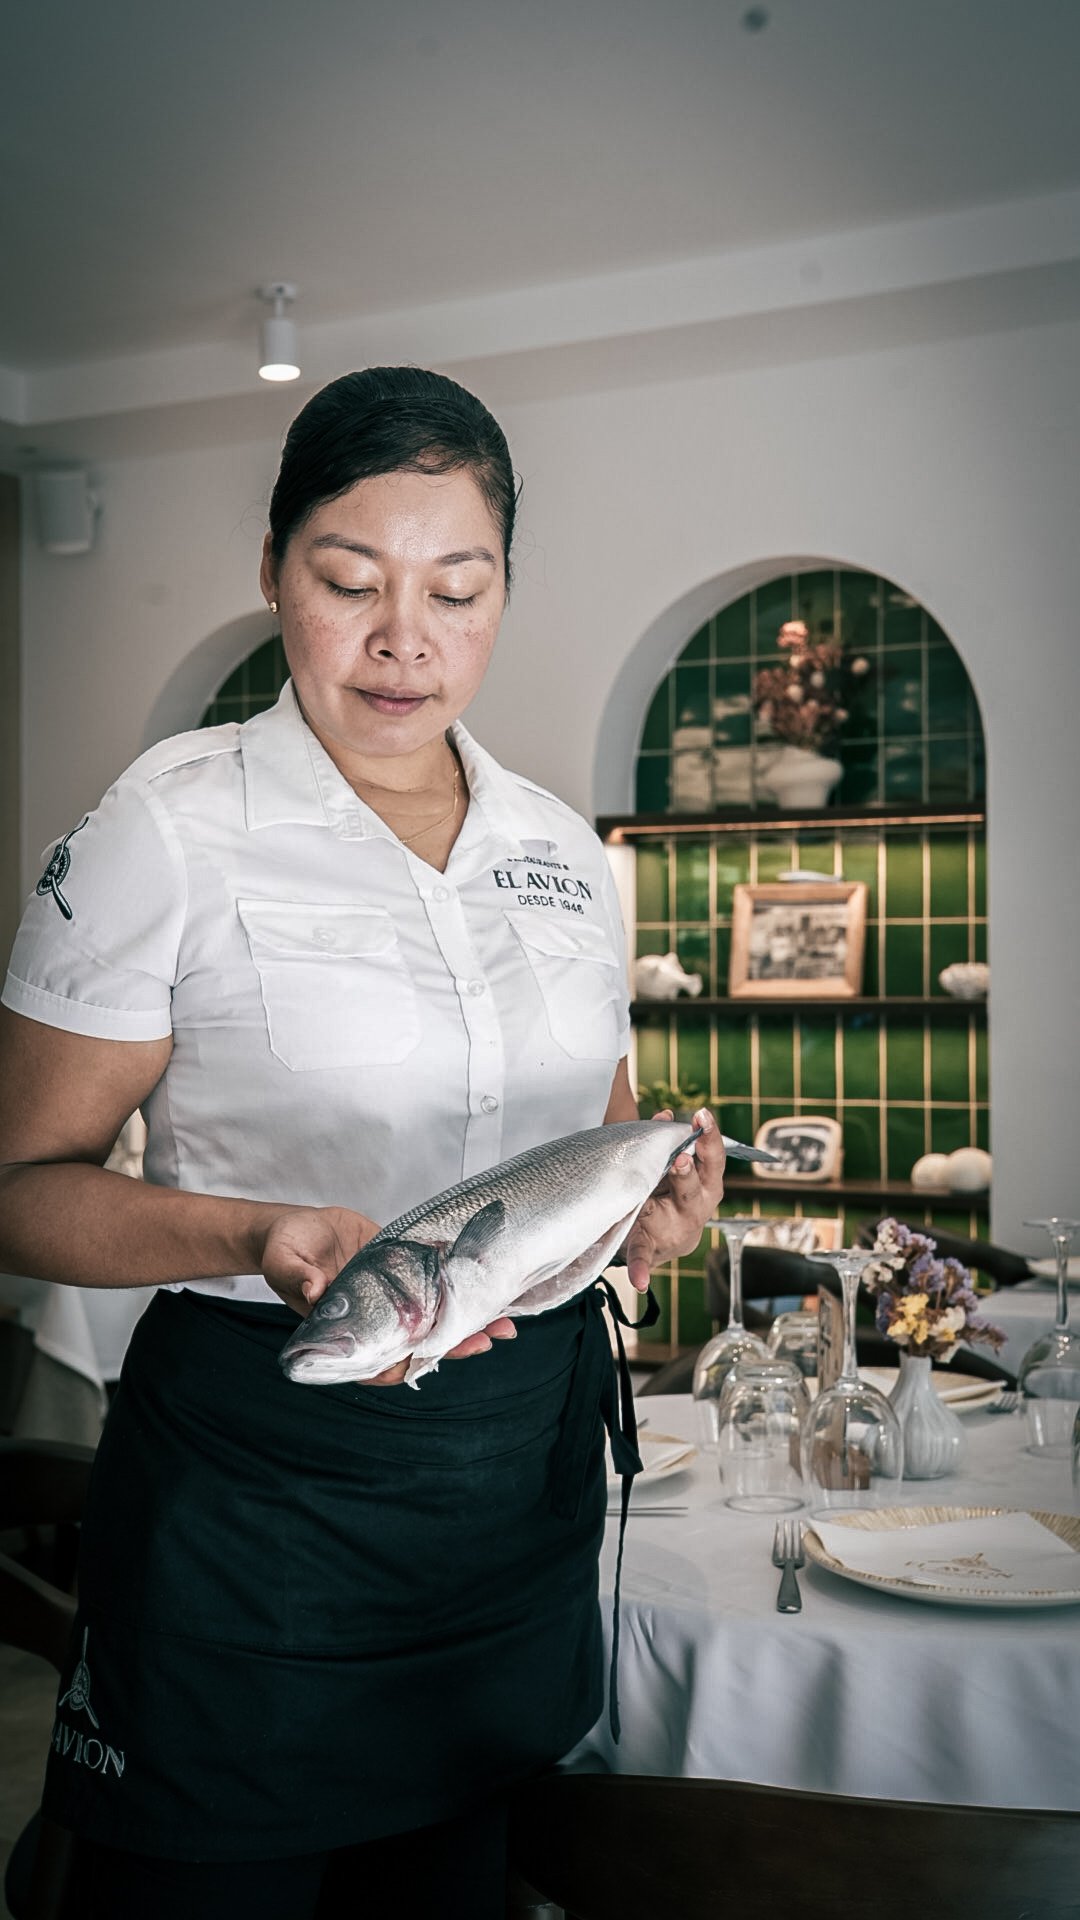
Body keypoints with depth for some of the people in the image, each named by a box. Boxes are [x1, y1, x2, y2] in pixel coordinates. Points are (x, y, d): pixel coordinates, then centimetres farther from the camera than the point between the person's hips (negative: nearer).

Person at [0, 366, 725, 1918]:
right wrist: (261, 1240, -27)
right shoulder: (168, 832, -10)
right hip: (254, 1482, -5)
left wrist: (656, 1204, -6)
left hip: (526, 1478, 5)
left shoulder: (563, 850, 6)